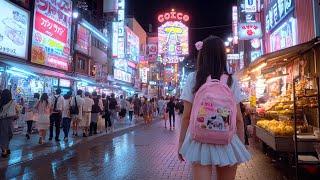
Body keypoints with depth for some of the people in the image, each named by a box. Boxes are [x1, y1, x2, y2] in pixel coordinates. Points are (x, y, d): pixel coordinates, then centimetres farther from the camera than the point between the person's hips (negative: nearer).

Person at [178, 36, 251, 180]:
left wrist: (181, 143, 5)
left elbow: (186, 116, -5)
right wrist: (241, 144, 12)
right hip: (226, 141, 2)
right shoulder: (231, 81, -2)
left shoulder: (193, 78, -5)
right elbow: (238, 118, -1)